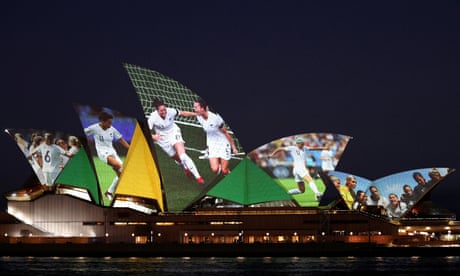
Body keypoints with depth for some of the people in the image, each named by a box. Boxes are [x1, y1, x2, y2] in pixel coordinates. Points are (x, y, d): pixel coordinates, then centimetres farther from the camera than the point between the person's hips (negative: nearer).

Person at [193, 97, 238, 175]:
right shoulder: (199, 117, -9)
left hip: (223, 143, -4)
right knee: (215, 170, -11)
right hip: (212, 145, 4)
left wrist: (233, 147, -7)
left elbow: (226, 133, -14)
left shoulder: (215, 117, -26)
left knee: (224, 171, -5)